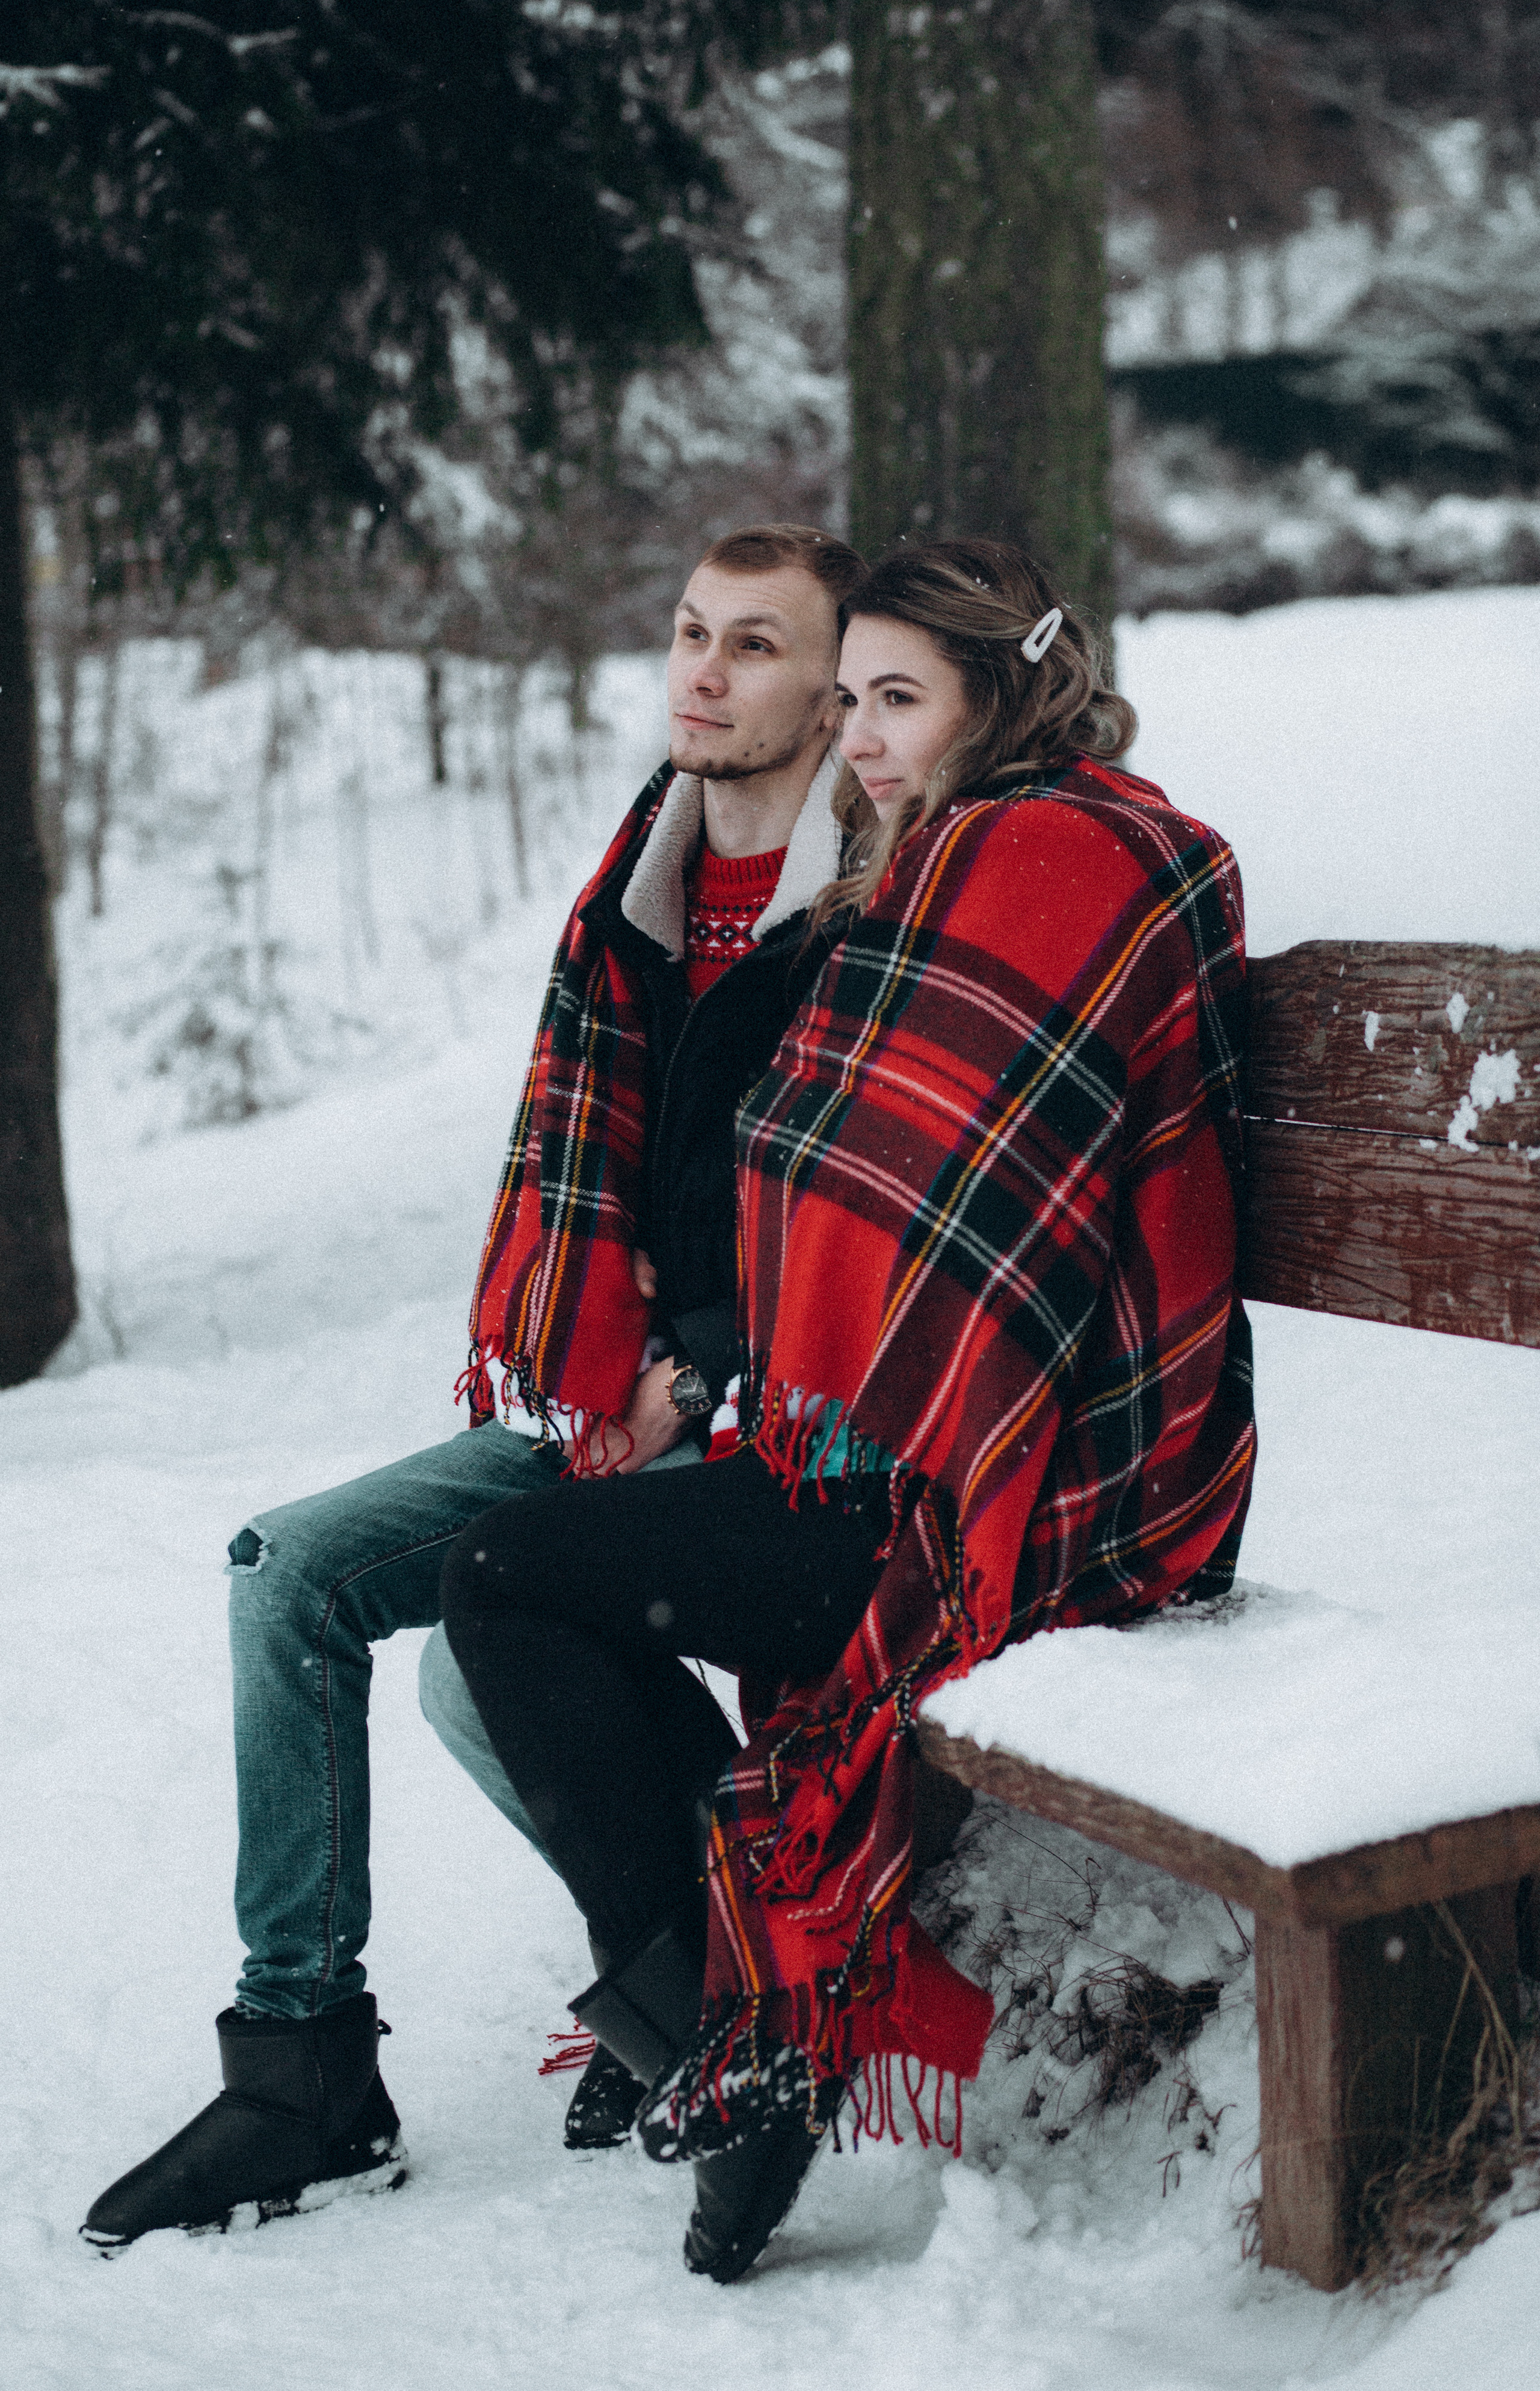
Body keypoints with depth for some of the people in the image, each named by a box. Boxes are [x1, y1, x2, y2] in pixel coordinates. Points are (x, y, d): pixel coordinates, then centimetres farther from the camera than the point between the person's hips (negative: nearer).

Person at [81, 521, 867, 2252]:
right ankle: (304, 2072, 2)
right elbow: (574, 1169, 14)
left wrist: (701, 1374, -13)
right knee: (290, 1571, -4)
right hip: (612, 1416, 8)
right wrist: (605, 1386, 0)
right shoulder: (637, 897, 11)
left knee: (487, 1656, -26)